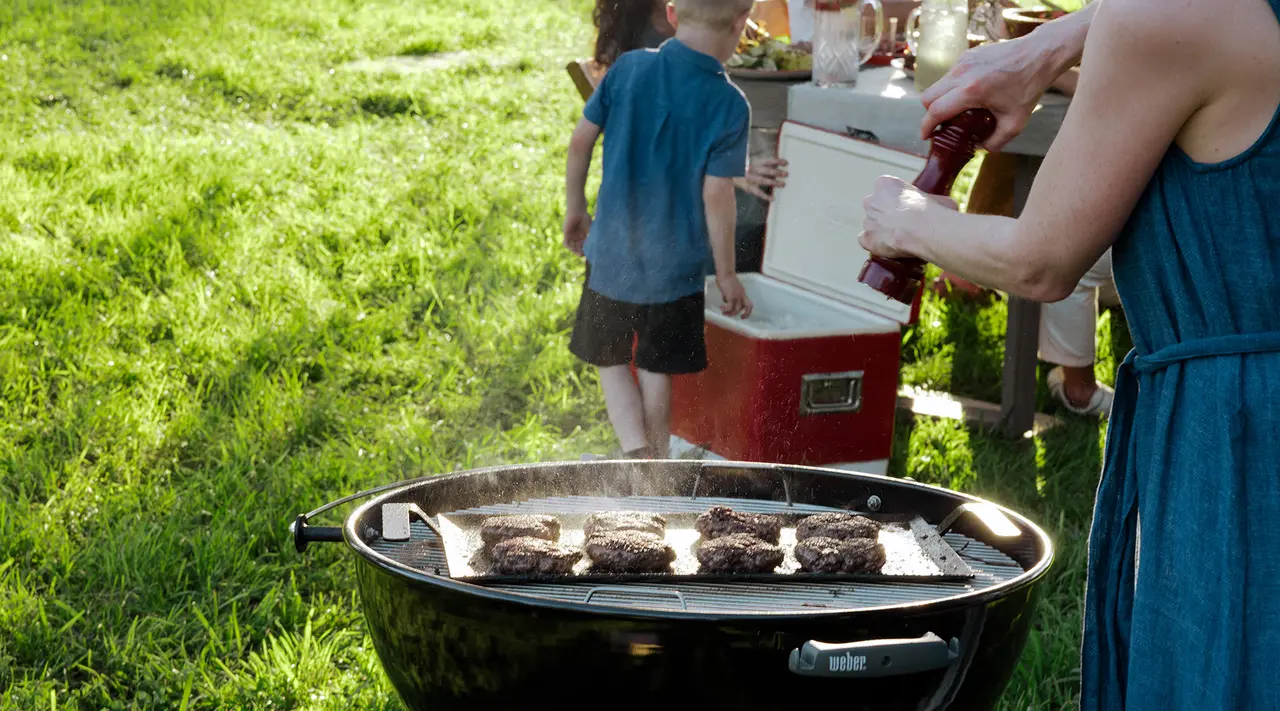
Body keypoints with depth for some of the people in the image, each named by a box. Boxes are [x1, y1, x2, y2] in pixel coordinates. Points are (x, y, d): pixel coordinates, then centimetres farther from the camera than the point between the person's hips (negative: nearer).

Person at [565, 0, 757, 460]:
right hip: (675, 265, -1)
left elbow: (581, 141, 0)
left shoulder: (627, 69, -7)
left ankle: (636, 451, -5)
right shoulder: (729, 106, -15)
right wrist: (726, 274, -3)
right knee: (655, 371, 13)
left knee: (611, 362, 15)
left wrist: (574, 210, 15)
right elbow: (717, 196, -14)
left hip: (612, 253, 2)